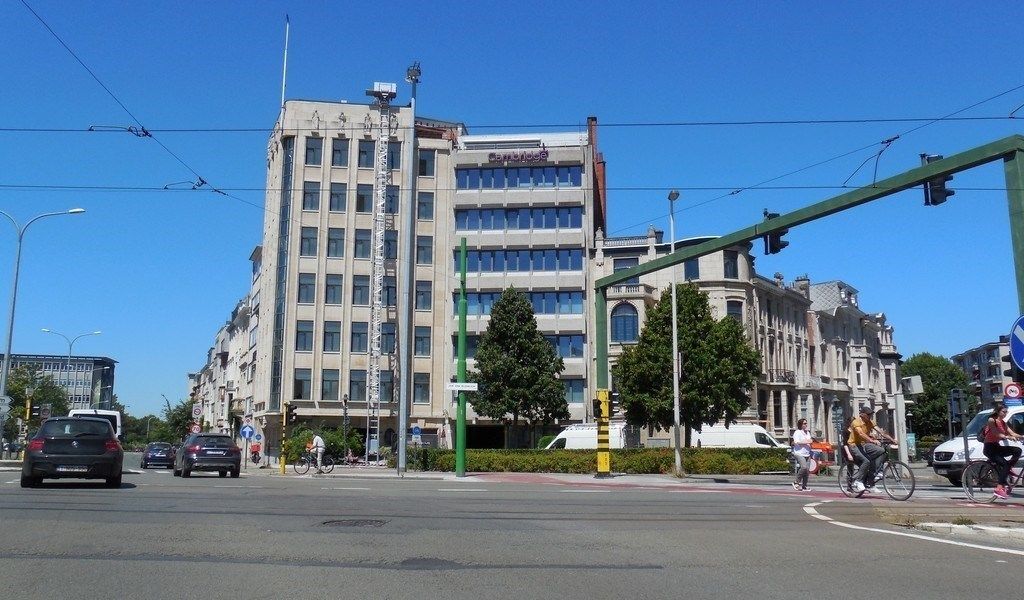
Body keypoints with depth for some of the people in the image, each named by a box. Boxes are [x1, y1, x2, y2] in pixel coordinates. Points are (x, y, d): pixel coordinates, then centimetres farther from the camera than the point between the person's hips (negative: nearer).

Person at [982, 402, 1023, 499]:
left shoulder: (1002, 423, 11)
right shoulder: (991, 420, -11)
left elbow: (1012, 433, 1)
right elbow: (996, 434, -24)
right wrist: (1008, 437, -39)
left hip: (997, 447, 7)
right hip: (989, 448, -7)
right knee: (1004, 464, -22)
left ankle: (1007, 469, -1)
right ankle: (999, 488, -21)